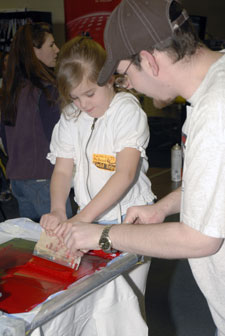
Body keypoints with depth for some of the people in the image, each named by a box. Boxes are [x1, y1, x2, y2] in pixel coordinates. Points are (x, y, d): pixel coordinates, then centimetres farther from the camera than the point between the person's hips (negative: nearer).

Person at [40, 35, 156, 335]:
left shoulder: (127, 110, -11)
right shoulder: (71, 117, 5)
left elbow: (125, 174, -21)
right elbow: (63, 169, 4)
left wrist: (82, 217, -28)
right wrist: (58, 211, -16)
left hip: (129, 221, -4)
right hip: (89, 221, 4)